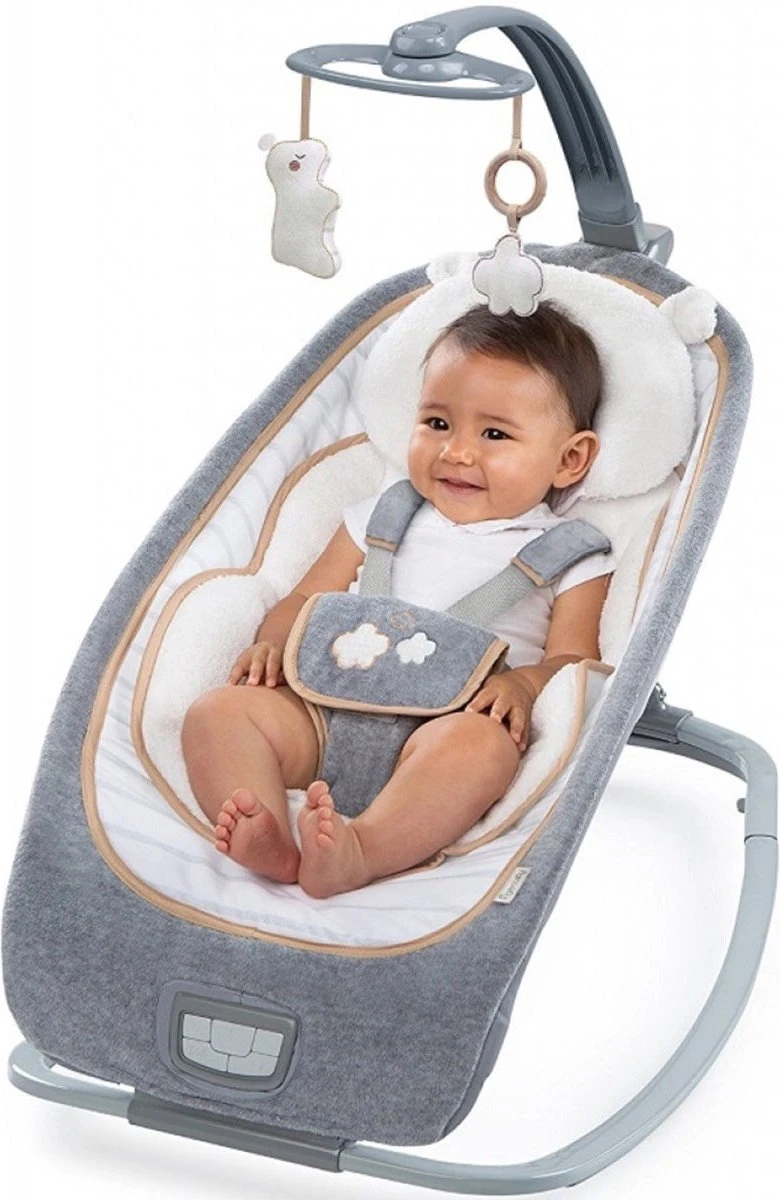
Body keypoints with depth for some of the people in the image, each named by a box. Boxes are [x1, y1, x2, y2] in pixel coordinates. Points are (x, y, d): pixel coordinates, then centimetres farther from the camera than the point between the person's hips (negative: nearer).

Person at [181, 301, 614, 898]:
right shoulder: (382, 519, 24)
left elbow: (573, 658, 6)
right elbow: (309, 597, 25)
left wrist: (523, 683, -17)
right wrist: (276, 641, 2)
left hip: (448, 721, -4)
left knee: (480, 742, -38)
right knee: (221, 710, -20)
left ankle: (358, 852, -56)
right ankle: (270, 843, -44)